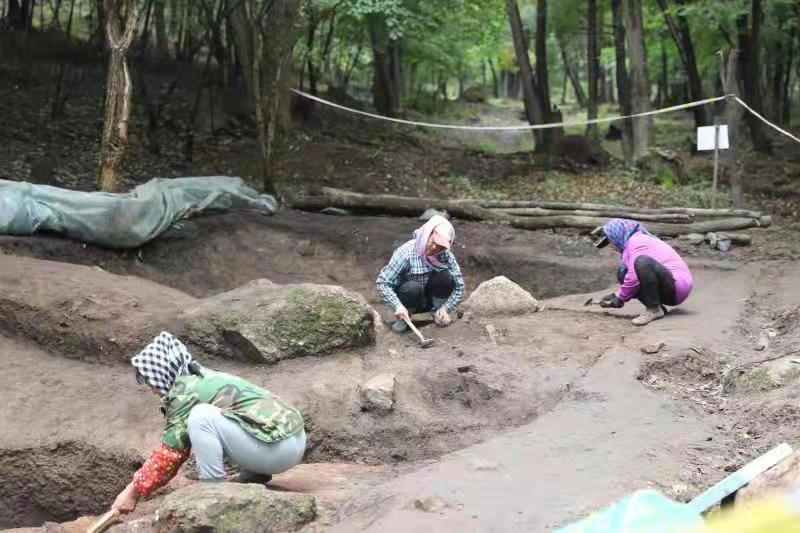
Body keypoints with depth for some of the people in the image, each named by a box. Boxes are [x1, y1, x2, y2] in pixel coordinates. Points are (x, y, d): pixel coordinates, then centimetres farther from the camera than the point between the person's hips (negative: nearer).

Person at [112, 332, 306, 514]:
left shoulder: (185, 390, -8)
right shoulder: (203, 379, 18)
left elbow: (171, 449, -6)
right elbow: (177, 442, 28)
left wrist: (134, 491, 2)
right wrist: (143, 477, 31)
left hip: (278, 448, -10)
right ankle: (255, 475, 16)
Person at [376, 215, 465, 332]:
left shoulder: (445, 254, -14)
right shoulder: (406, 253, -25)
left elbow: (459, 286, -12)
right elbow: (382, 282, -26)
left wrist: (446, 308, -24)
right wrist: (398, 306, -39)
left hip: (429, 299, 2)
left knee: (445, 276, -26)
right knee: (413, 287, -37)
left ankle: (437, 311, -4)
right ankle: (403, 318, -8)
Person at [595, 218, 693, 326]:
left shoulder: (635, 241, -10)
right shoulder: (642, 240, 21)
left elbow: (634, 278, -19)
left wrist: (620, 297, -5)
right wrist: (617, 295, 12)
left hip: (677, 286, -10)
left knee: (642, 261, -32)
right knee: (622, 273, 8)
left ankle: (654, 309, -20)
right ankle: (656, 307, 0)